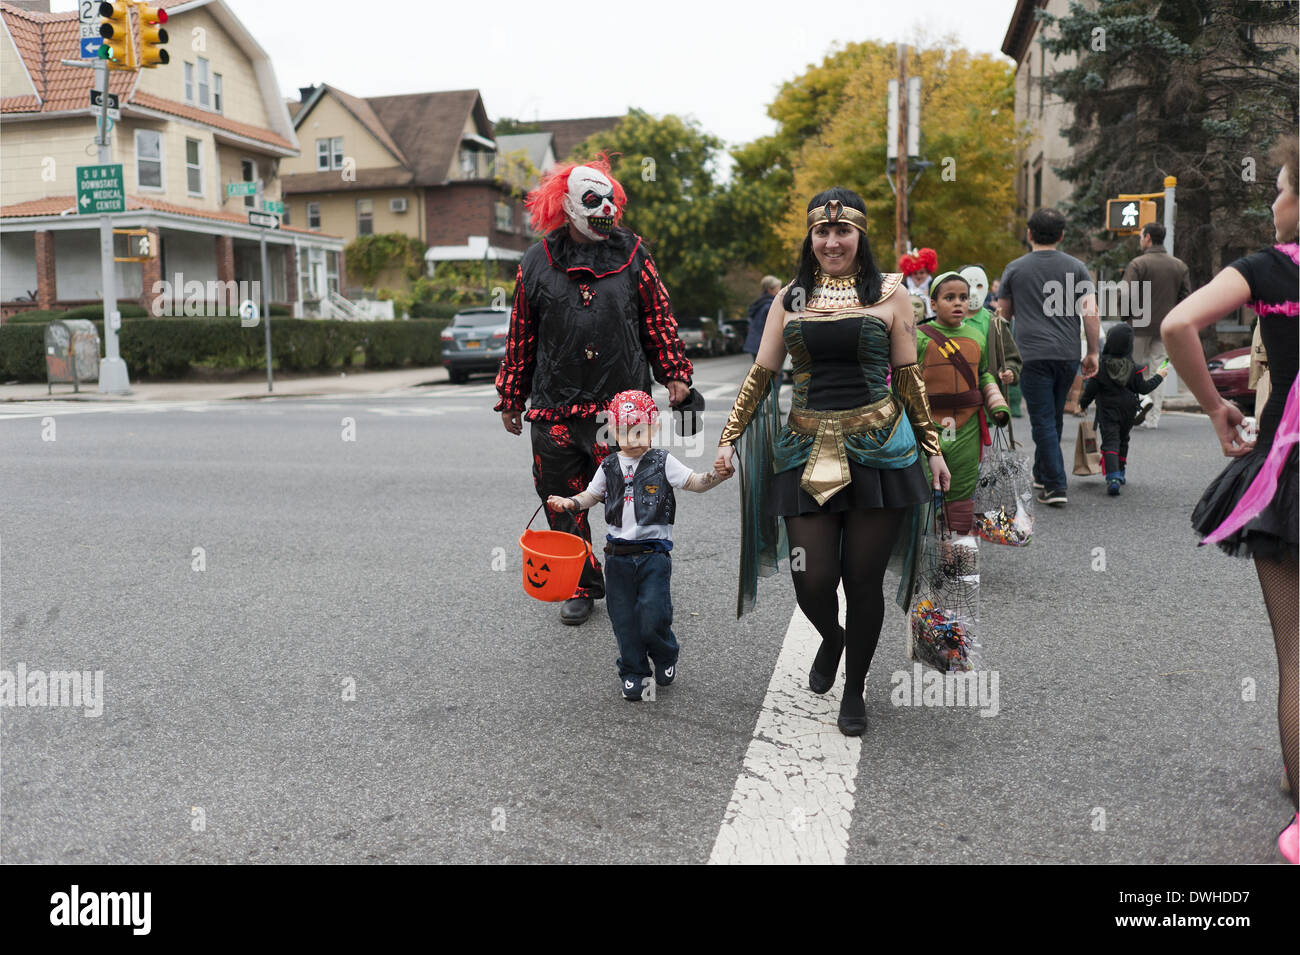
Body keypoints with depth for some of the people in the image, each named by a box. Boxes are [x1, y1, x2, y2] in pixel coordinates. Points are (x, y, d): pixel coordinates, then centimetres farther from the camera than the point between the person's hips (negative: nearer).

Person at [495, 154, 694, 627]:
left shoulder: (632, 252, 6)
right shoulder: (536, 263, 6)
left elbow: (658, 318, 10)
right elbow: (521, 336, 12)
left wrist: (674, 372, 1)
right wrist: (511, 398, 14)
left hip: (623, 400, -1)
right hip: (555, 408, 1)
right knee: (563, 500, 7)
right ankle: (582, 586, 25)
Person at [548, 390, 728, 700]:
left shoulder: (662, 462, -1)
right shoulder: (609, 466, 8)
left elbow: (694, 482, -7)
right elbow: (592, 495, 19)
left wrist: (715, 476, -26)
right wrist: (569, 502, 1)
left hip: (654, 554, -3)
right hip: (618, 555, 3)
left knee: (654, 616, -7)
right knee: (624, 618, 7)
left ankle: (666, 658, 23)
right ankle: (633, 672, 24)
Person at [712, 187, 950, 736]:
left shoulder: (889, 293, 4)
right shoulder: (790, 298, 10)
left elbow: (908, 378, 7)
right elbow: (761, 375, 12)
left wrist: (932, 448, 7)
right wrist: (729, 438, 6)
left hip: (877, 447, -1)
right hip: (807, 451, 2)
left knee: (863, 579, 3)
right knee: (812, 580, -3)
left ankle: (855, 689, 28)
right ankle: (831, 639, 36)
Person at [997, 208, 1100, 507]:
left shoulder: (1015, 269, 3)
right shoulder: (1076, 267, 5)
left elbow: (1003, 315, 11)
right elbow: (1090, 313, 0)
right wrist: (1093, 353, 6)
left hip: (1032, 355, -3)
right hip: (1068, 355, 3)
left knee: (1043, 420, -2)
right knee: (1054, 417, 18)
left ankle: (1055, 486, -8)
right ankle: (1042, 474, 32)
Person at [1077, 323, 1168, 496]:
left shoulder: (1101, 365, -11)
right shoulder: (1133, 367, -3)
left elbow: (1091, 388, -8)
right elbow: (1143, 388, 1)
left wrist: (1083, 403, 8)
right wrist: (1159, 376, 17)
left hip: (1107, 410, -3)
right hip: (1127, 410, 3)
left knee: (1110, 442, -9)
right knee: (1123, 440, 22)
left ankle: (1112, 478, -28)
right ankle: (1121, 473, 34)